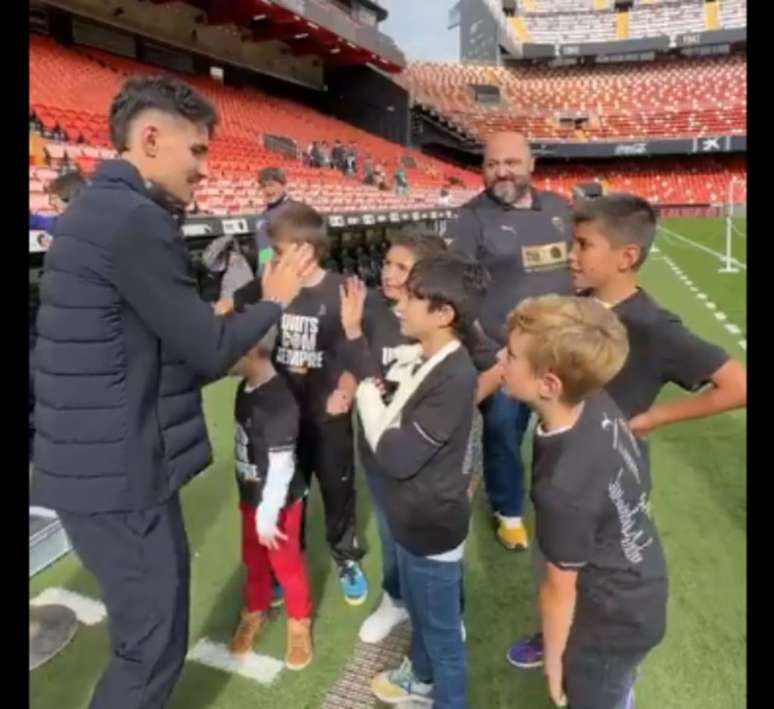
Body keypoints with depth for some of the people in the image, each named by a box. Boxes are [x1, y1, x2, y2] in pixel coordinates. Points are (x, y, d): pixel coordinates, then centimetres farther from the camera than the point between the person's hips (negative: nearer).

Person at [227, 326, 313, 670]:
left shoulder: (278, 402, -31)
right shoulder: (246, 387, -4)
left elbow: (280, 467, -27)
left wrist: (268, 516, -19)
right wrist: (252, 504, 16)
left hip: (279, 503, -7)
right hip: (250, 497, 7)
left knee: (285, 564, 14)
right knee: (253, 560, 24)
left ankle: (299, 621, 37)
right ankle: (254, 611, 47)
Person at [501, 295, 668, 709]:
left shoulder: (565, 489, -39)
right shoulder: (597, 405, -20)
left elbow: (560, 586, -22)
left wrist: (553, 658, -6)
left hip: (613, 623, -6)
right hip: (636, 590, 7)